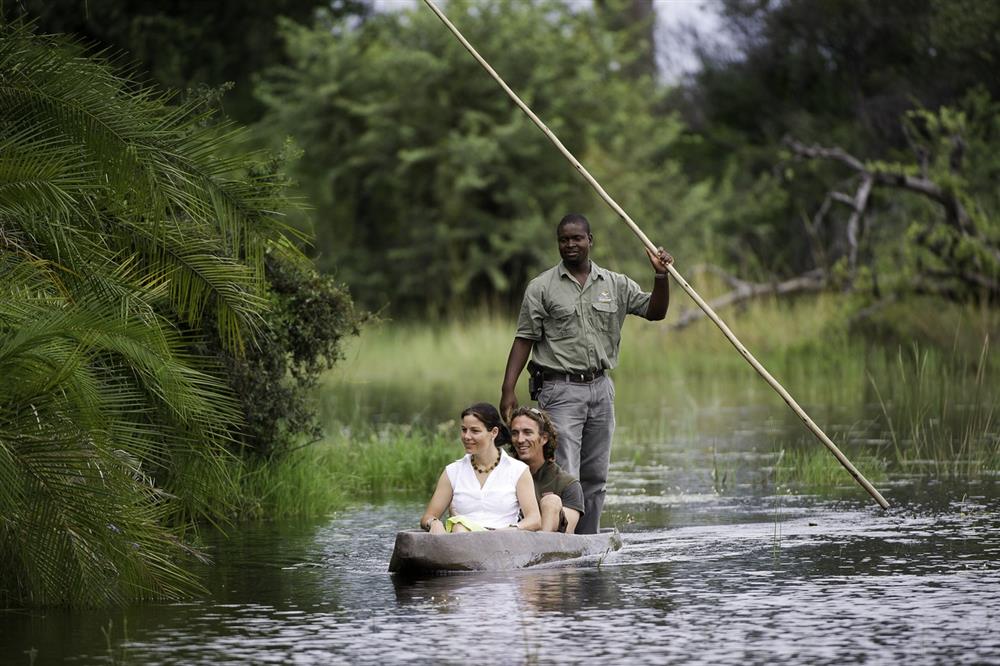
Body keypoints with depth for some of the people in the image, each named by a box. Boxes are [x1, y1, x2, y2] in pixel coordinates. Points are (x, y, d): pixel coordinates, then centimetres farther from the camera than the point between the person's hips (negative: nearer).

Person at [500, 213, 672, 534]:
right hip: (560, 391, -5)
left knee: (595, 477, 9)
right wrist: (508, 390, -9)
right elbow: (524, 339, -2)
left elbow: (655, 311, 11)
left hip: (600, 388, 5)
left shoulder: (615, 284, 10)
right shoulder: (541, 287, 0)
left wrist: (661, 276, -7)